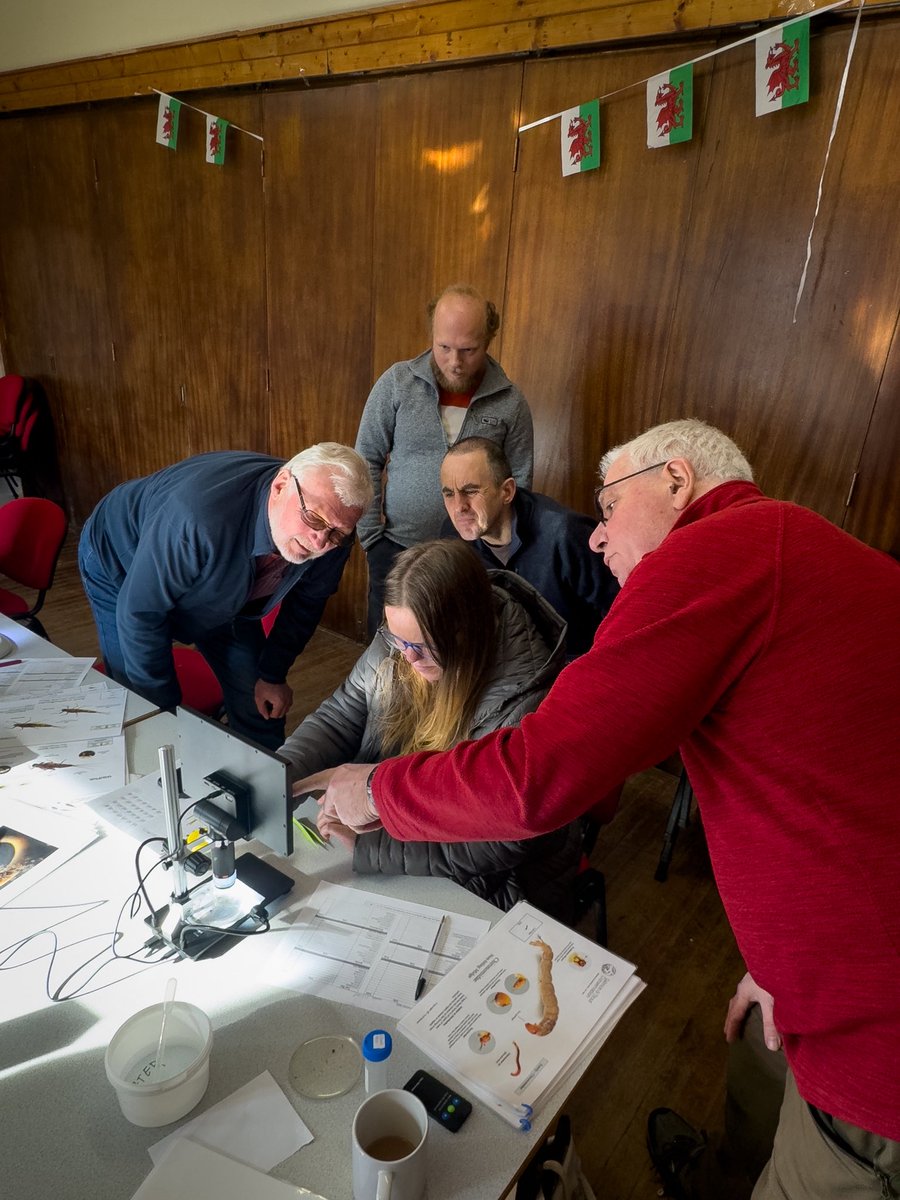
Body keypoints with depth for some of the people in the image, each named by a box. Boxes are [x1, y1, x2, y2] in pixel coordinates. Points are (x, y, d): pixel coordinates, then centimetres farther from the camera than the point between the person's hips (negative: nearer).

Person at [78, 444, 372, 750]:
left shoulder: (331, 535, -27)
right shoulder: (199, 518, -44)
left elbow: (305, 599, -6)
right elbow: (139, 612, -31)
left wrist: (273, 675, 1)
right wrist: (163, 705, -19)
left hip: (218, 594, 5)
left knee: (264, 709, 4)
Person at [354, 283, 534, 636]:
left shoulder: (511, 402, -4)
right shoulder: (397, 382, -4)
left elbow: (520, 484, 1)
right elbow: (367, 461, -1)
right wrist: (372, 534, -4)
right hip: (397, 547, 1)